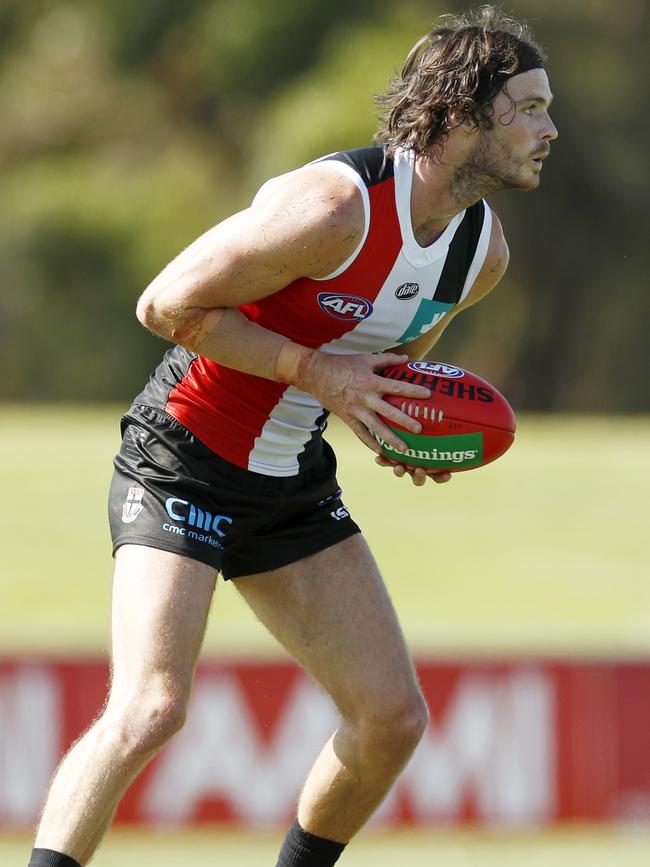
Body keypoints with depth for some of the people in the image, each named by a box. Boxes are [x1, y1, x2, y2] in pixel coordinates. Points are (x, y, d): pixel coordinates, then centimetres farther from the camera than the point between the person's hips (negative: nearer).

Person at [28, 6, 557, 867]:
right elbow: (167, 304, -20)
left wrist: (409, 429, -2)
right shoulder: (337, 207, -26)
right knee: (151, 709, -22)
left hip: (296, 486, 8)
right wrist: (315, 373, -23)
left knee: (394, 715, 1)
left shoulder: (486, 249, 0)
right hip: (183, 464, -8)